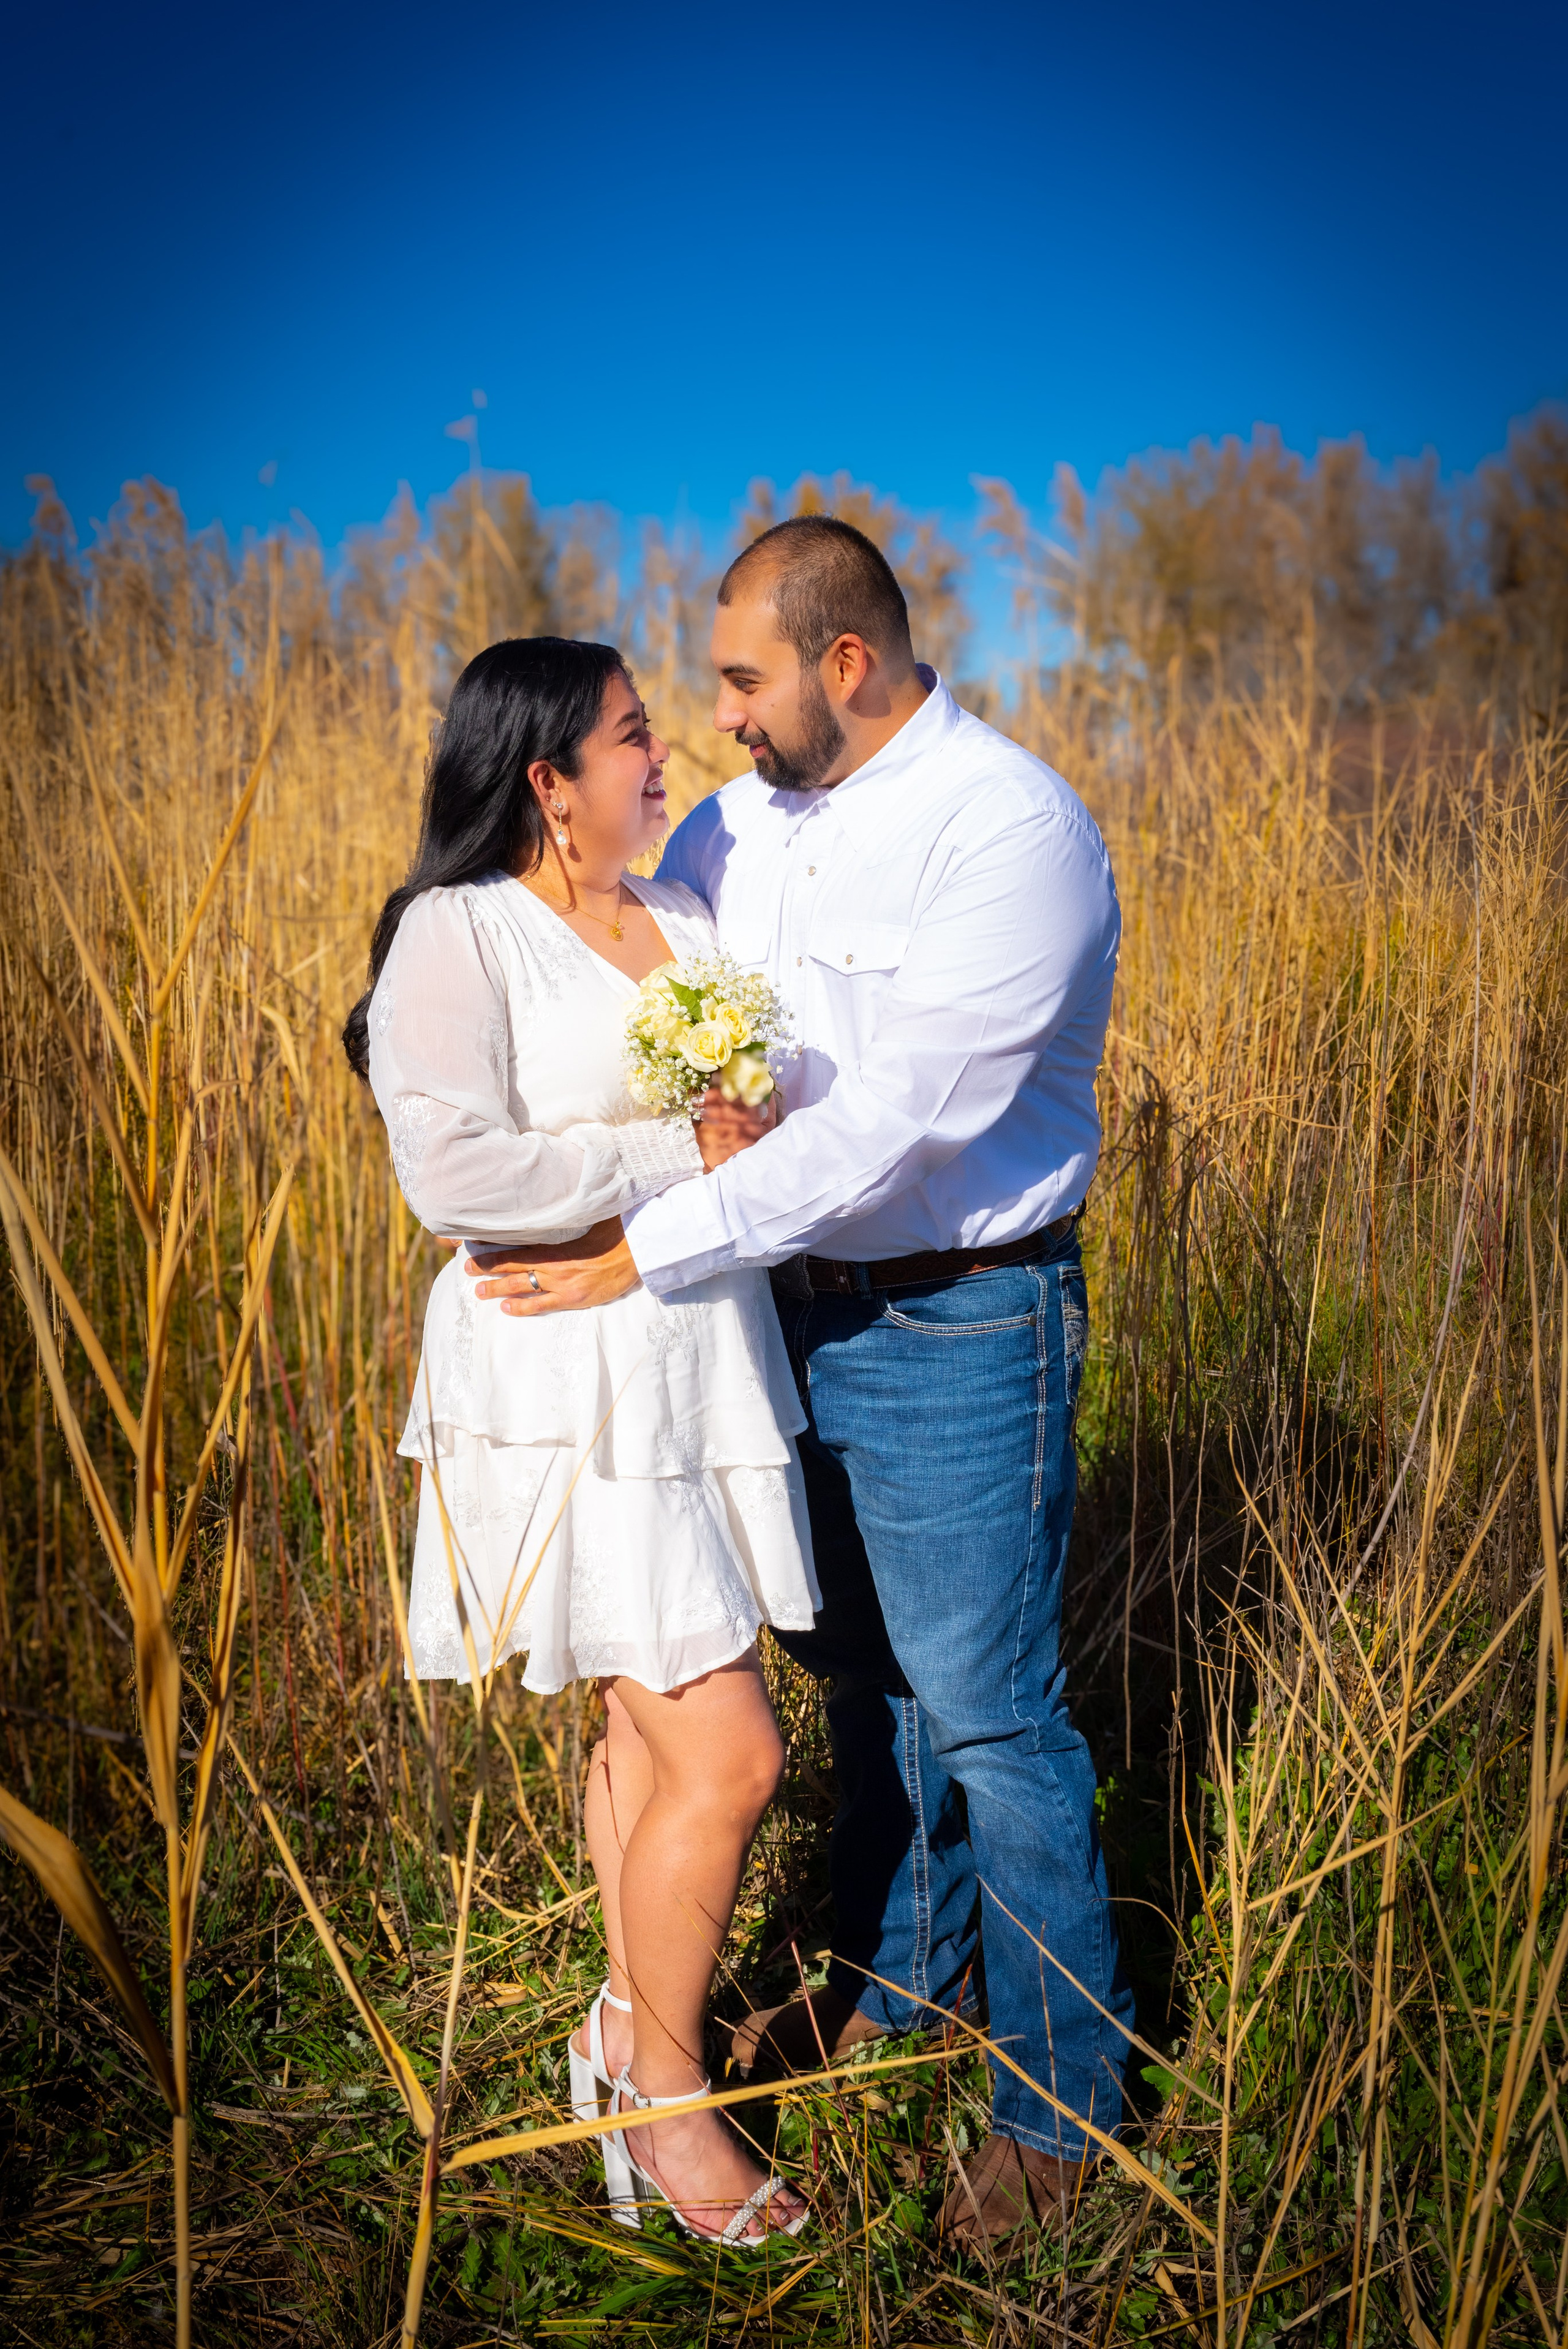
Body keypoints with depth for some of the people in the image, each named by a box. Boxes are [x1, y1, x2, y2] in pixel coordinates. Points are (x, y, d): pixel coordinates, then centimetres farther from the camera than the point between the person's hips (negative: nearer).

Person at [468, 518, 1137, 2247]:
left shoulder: (1008, 826, -19)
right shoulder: (735, 828, 5)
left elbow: (898, 1117, -27)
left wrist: (642, 1252, -26)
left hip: (958, 1330, -7)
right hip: (797, 1309, 7)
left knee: (988, 1719, 3)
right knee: (861, 1674, 21)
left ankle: (1061, 2100, 22)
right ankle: (893, 1977, 43)